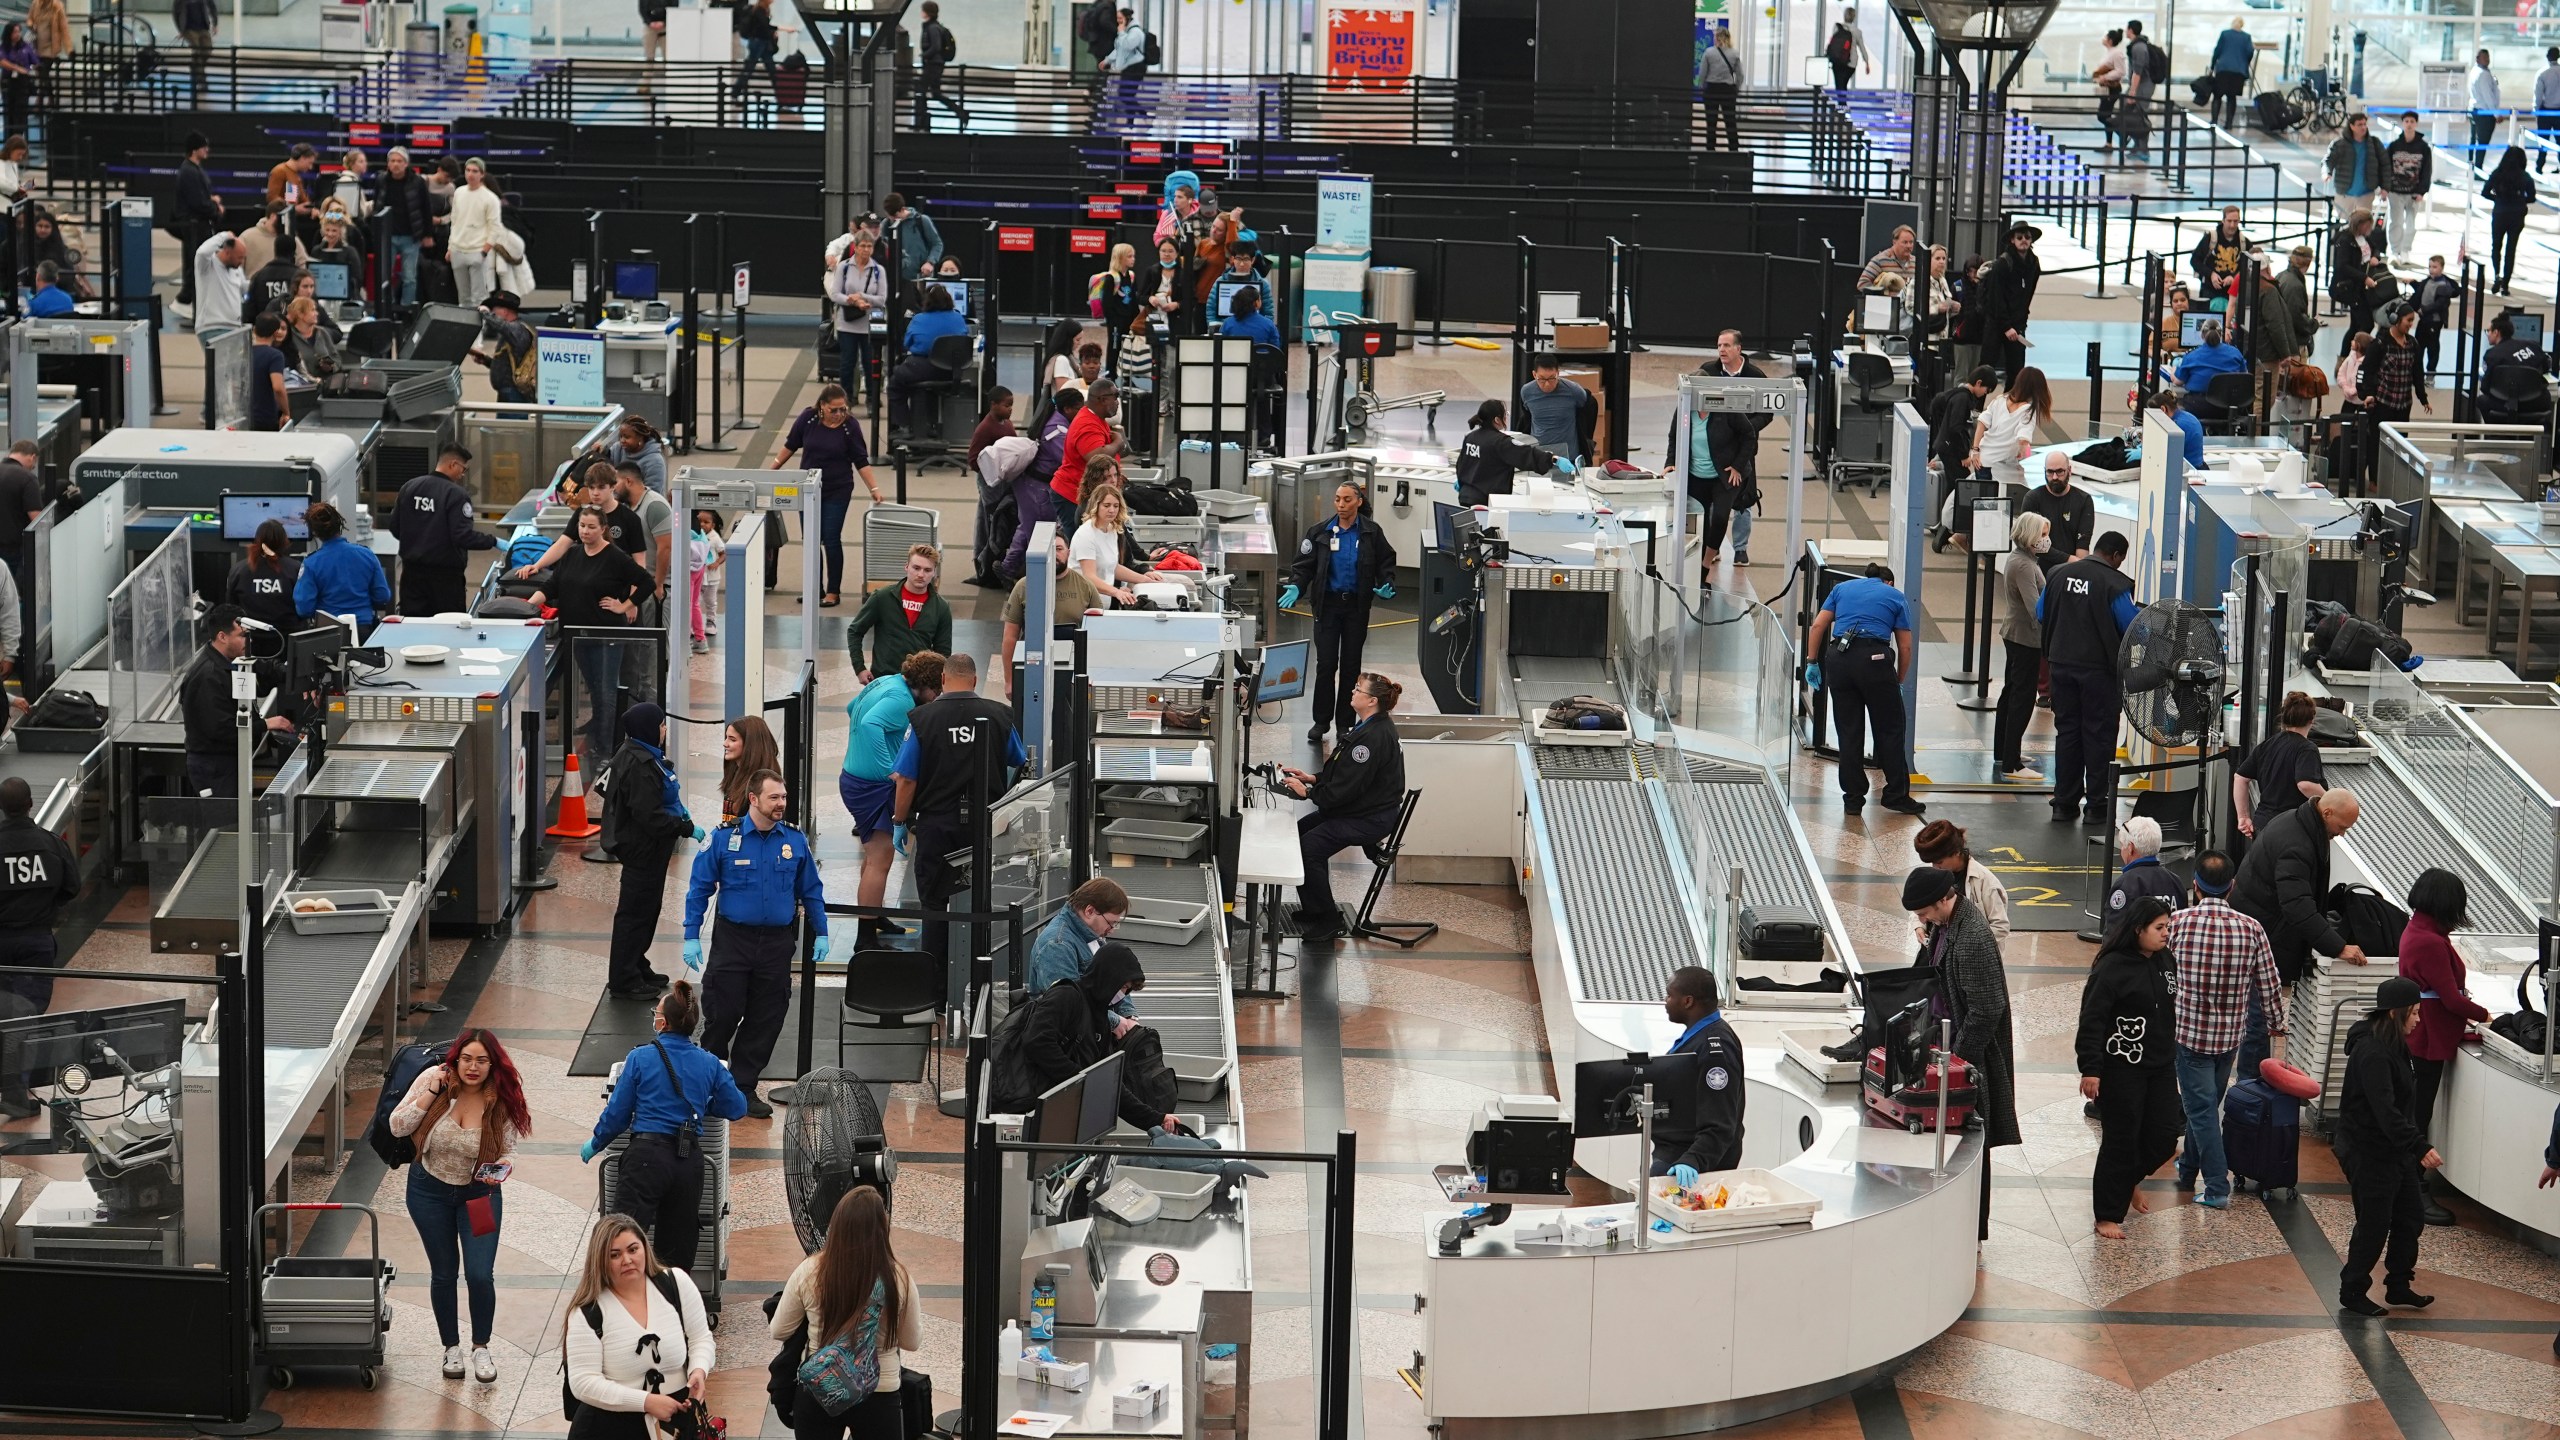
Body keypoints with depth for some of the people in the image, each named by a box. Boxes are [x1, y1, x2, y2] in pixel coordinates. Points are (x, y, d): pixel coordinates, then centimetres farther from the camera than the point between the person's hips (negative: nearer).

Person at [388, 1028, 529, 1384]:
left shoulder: (502, 1101, -17)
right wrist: (431, 1094, -26)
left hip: (480, 1193, -1)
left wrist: (501, 1169, -29)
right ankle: (451, 1347, 32)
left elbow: (507, 1152, -6)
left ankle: (481, 1348, 15)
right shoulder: (433, 1079, -18)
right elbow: (398, 1126, -17)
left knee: (480, 1275, -8)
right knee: (443, 1274, 12)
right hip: (430, 1190, 1)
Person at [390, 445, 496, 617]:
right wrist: (493, 542, -10)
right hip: (445, 574, -5)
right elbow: (463, 536, -21)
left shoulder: (408, 488, 2)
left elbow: (395, 528, 7)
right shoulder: (457, 495, -15)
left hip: (412, 570, 5)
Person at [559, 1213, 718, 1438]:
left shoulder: (676, 1284, 1)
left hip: (677, 1416, 2)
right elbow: (583, 1382, -13)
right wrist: (646, 1401, -20)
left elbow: (700, 1339, 9)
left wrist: (699, 1370, -13)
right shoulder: (587, 1313, -8)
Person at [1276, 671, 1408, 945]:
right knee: (1300, 830, 10)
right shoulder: (1366, 727, 10)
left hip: (1371, 818, -11)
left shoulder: (1374, 737, -24)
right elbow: (1344, 775, 19)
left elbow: (1346, 788, -24)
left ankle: (1327, 923, -9)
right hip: (1358, 808, 11)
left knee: (1309, 847, -20)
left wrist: (1307, 792, -14)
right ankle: (1314, 909, 19)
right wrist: (1313, 779, 6)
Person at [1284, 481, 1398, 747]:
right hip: (1328, 604, 0)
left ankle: (1345, 722, 14)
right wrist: (1296, 587, -13)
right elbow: (1304, 564, 4)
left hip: (1357, 606, 0)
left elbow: (1386, 563, 7)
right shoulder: (1321, 533, 1)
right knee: (1326, 664, -3)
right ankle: (1321, 721, 6)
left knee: (1351, 665, 7)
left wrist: (1386, 586, -11)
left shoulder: (1371, 533, 0)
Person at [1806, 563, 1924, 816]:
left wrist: (1812, 663, 13)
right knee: (1890, 730, 8)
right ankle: (1897, 795, 10)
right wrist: (1898, 681, 21)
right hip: (1875, 659, -3)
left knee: (1849, 731, 9)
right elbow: (1905, 647, 11)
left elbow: (1818, 626, 10)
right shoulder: (1896, 597, 16)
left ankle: (1853, 798, 10)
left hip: (1838, 658, 3)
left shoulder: (1842, 588, 21)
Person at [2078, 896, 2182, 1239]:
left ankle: (2127, 1179, 37)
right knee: (2121, 1142, -2)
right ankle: (2108, 1215, 11)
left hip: (2160, 1067, 7)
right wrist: (2090, 1069, -20)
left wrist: (2171, 1055, 22)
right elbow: (2091, 1021, -17)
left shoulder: (2167, 962, 6)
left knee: (2163, 1139, 8)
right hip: (2121, 1068, -7)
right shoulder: (2112, 967, -16)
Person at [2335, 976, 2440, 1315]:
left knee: (2412, 1216, 14)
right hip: (2368, 1152, -10)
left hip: (2393, 1150, 10)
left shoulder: (2392, 1046, 9)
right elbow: (2384, 1109, -32)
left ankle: (2398, 1286, 26)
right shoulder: (2372, 1052, -24)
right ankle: (2352, 1293, 13)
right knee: (2374, 1226, -1)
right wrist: (2419, 1147, -37)